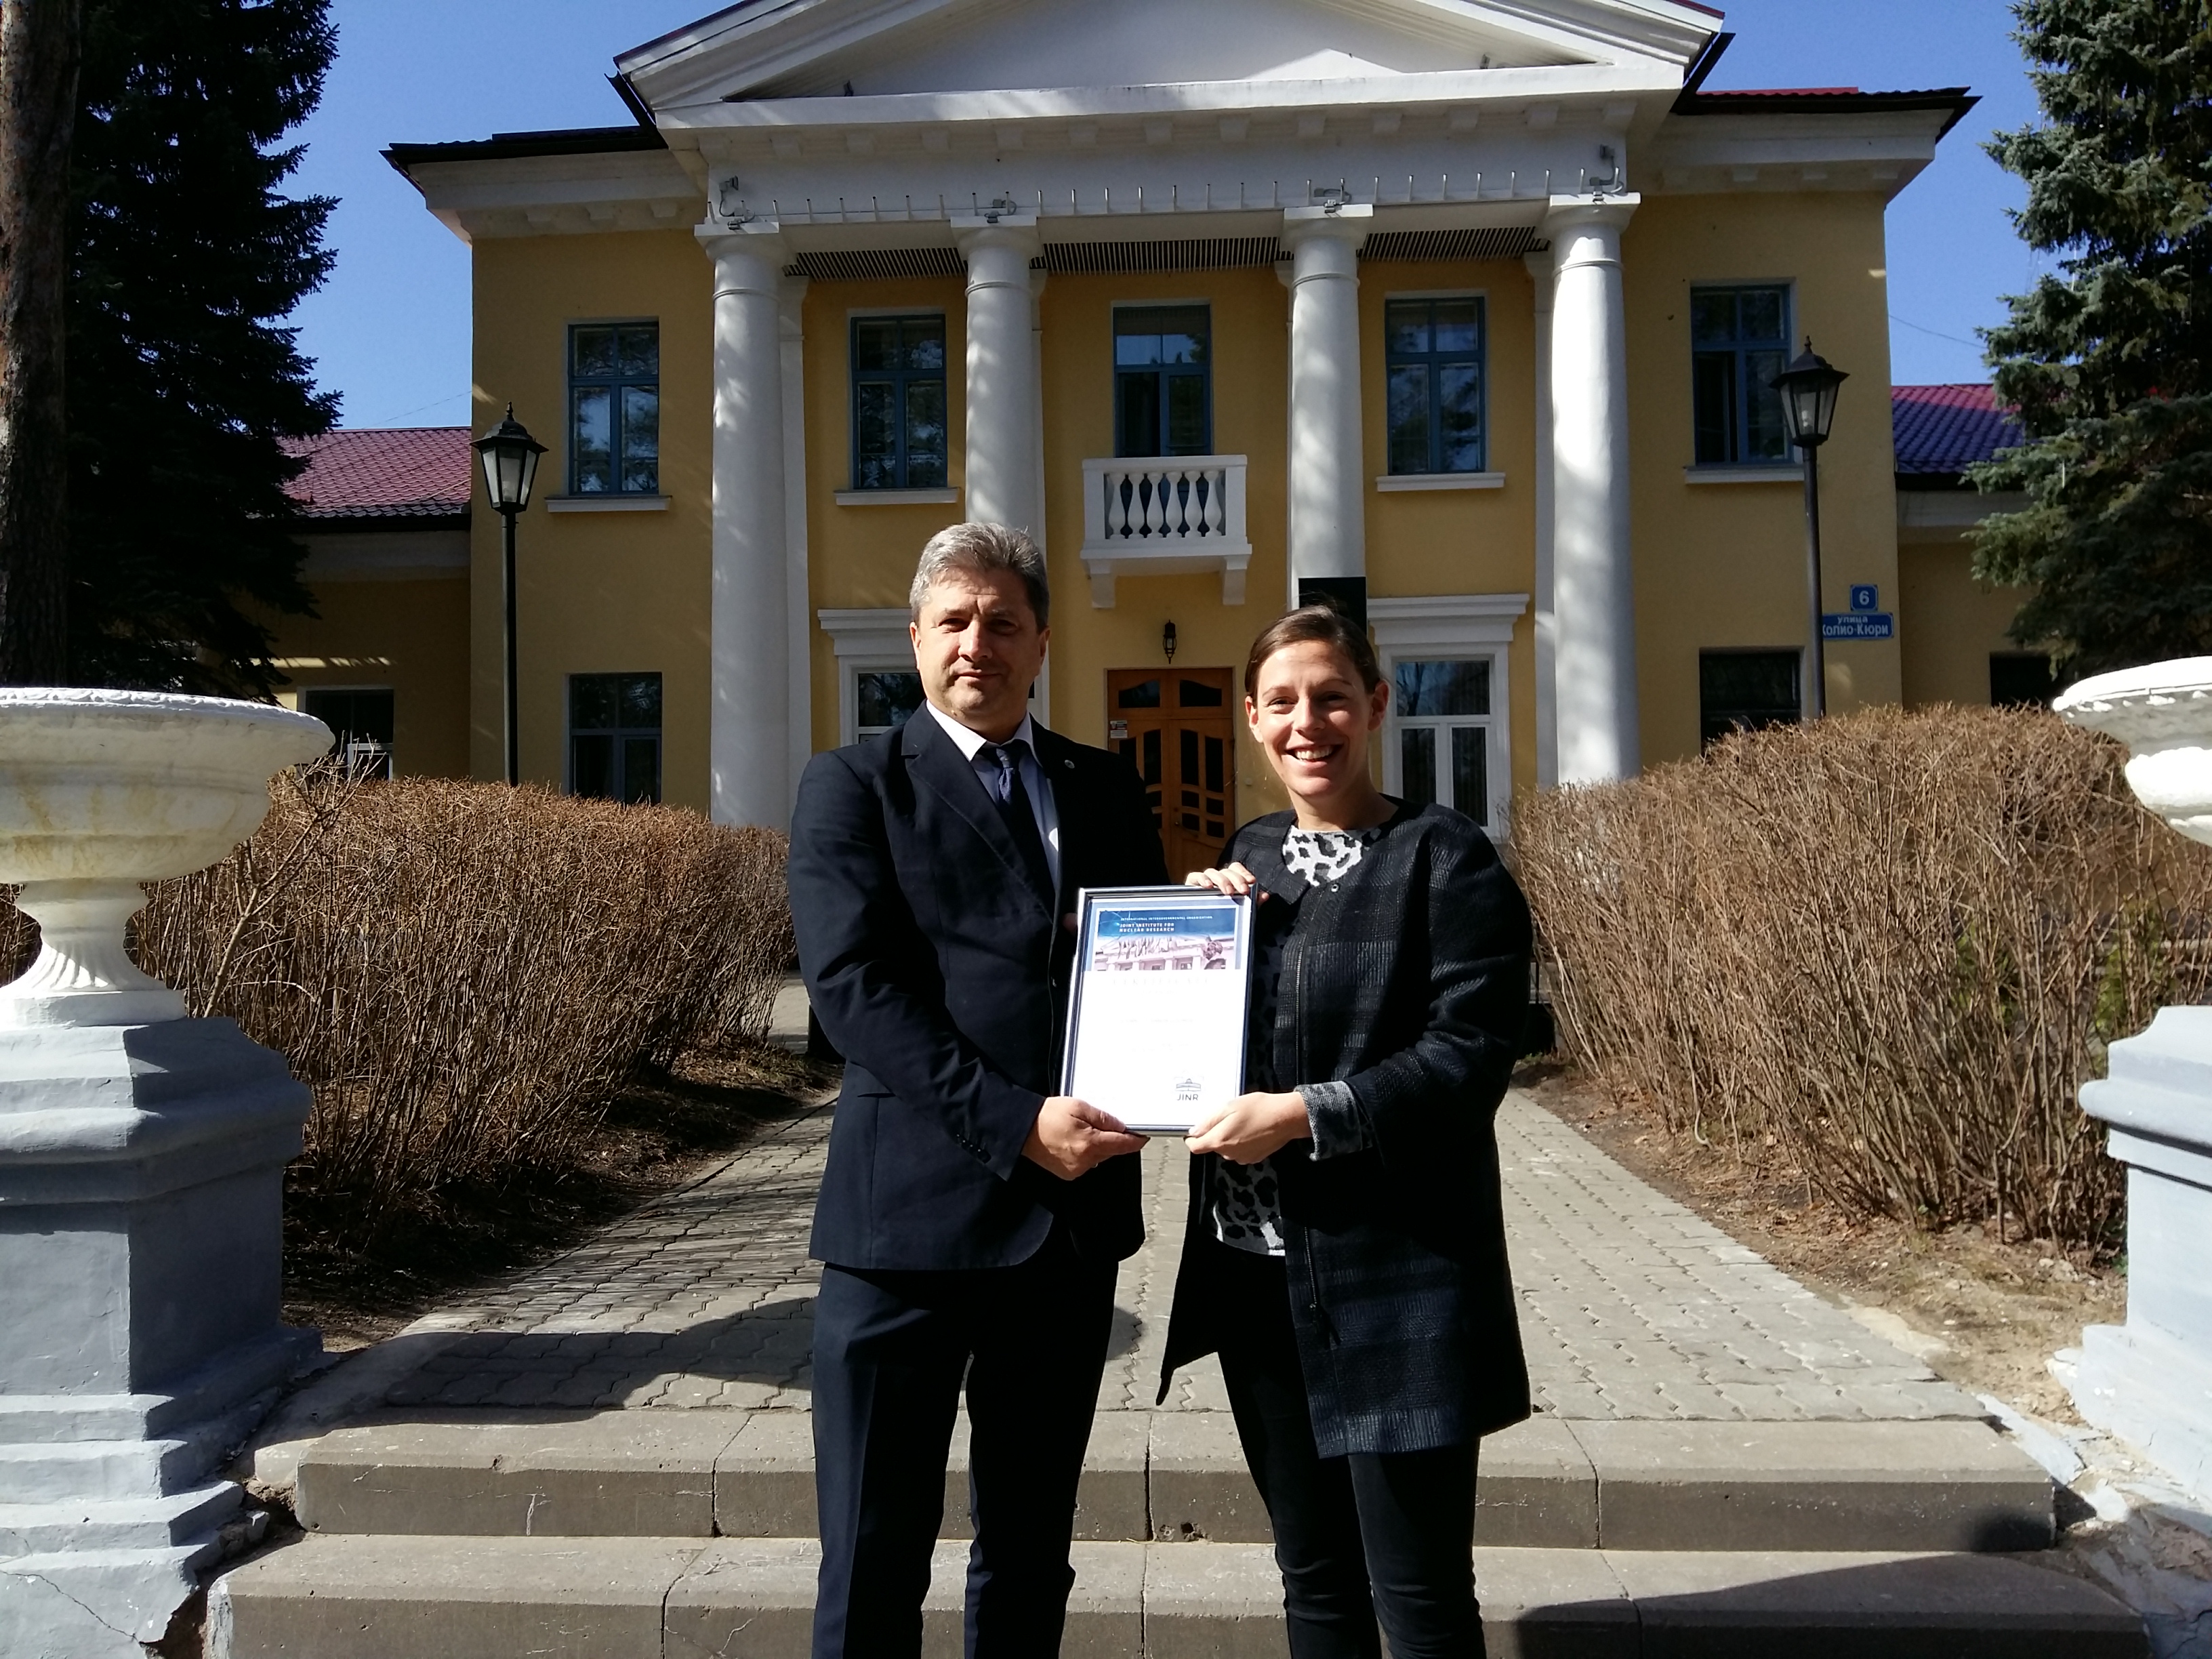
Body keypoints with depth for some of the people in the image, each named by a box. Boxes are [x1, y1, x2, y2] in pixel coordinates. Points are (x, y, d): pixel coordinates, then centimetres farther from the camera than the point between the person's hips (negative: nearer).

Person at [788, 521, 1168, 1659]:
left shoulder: (1105, 788, 13)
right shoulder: (853, 786, 1)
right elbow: (853, 986, -11)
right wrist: (1015, 1124, -18)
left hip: (1075, 1213, 4)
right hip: (909, 1216, -4)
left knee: (1031, 1553, 18)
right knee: (873, 1563, 7)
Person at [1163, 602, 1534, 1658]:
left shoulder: (1444, 857, -7)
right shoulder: (1247, 859, 11)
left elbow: (1472, 1052, -15)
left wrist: (1303, 1115, -23)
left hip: (1395, 1278, -6)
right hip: (1255, 1268, 6)